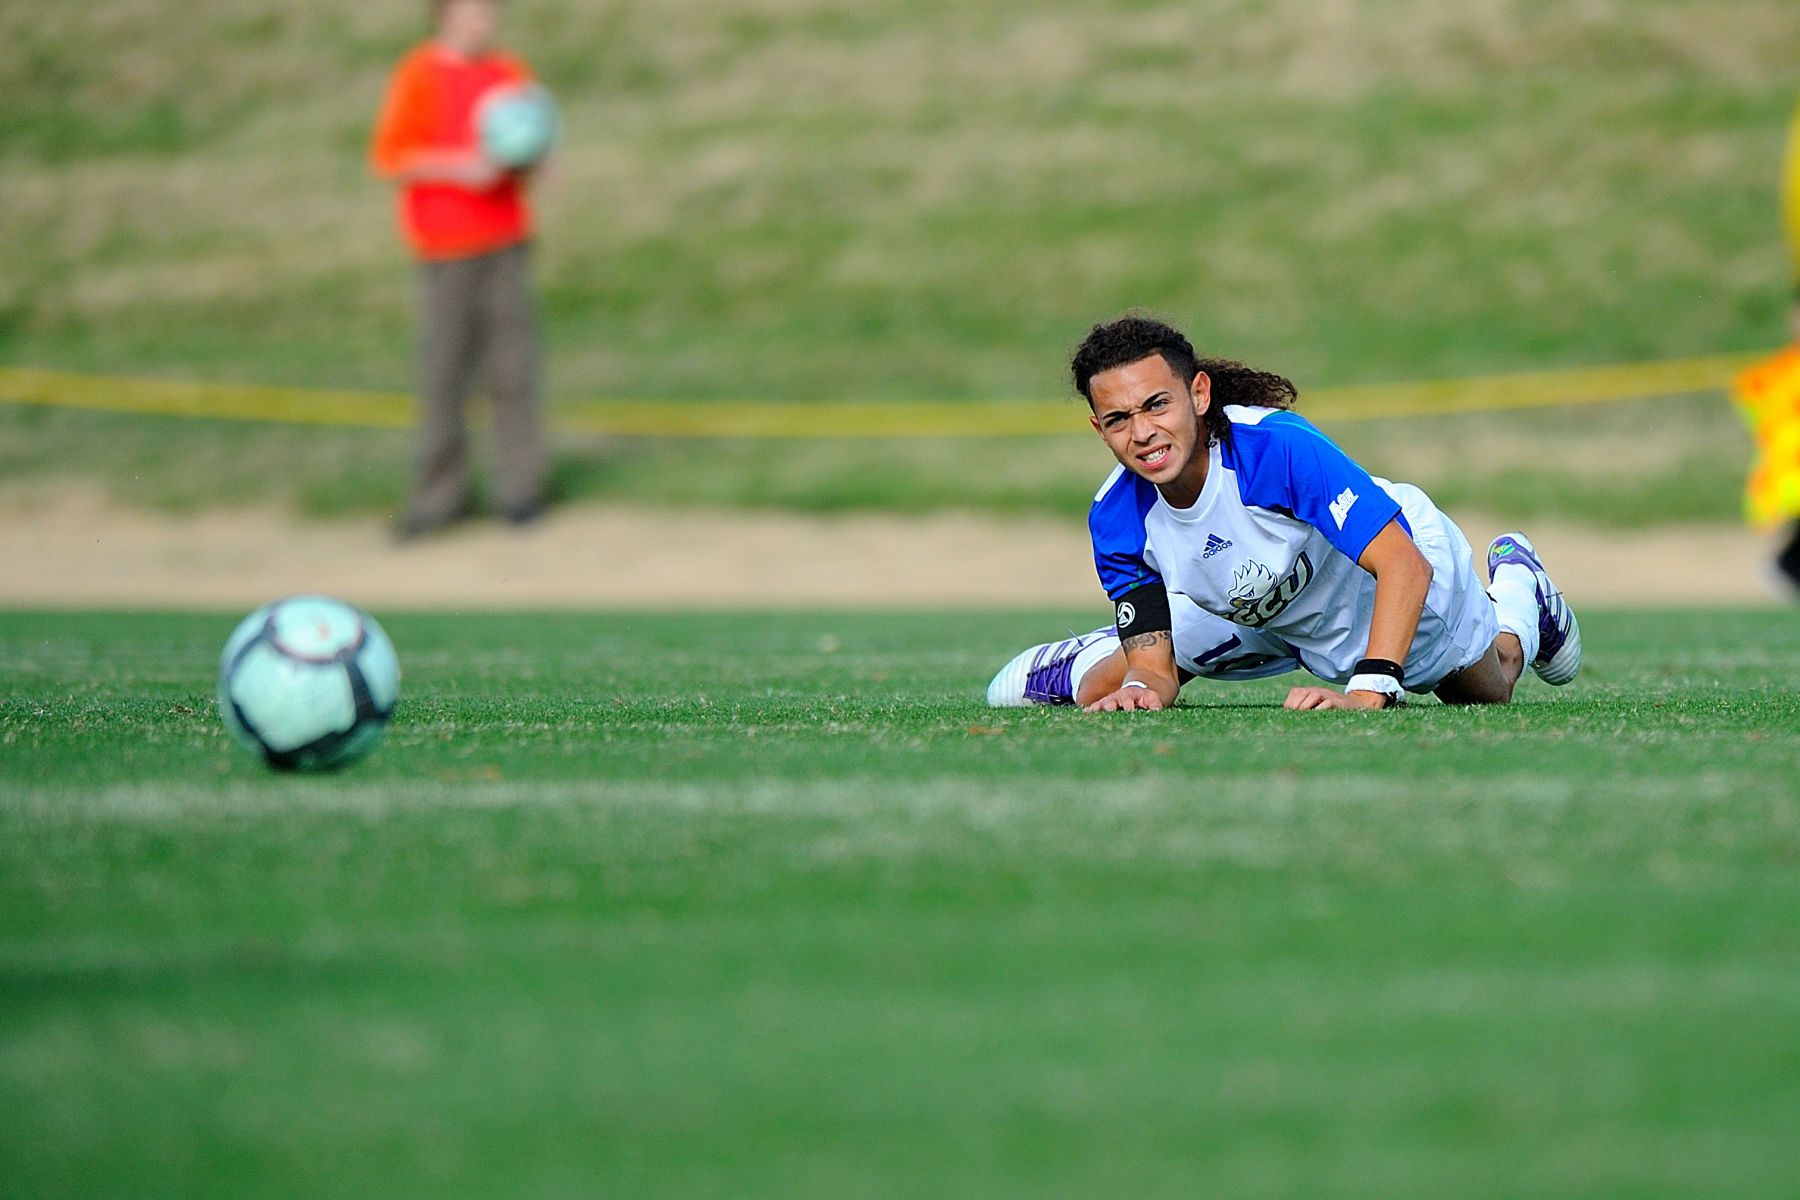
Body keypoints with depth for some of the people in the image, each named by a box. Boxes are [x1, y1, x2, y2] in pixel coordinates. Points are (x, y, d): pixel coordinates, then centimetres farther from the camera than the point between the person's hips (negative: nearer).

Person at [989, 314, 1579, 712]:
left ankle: (1516, 592, 54)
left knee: (1486, 693, 24)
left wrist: (1368, 692, -60)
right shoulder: (1117, 519, -29)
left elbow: (1405, 565, -49)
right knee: (1102, 693, -1)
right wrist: (1142, 688, -50)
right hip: (1258, 610, 3)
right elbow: (1154, 667, -25)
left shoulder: (1280, 447, -45)